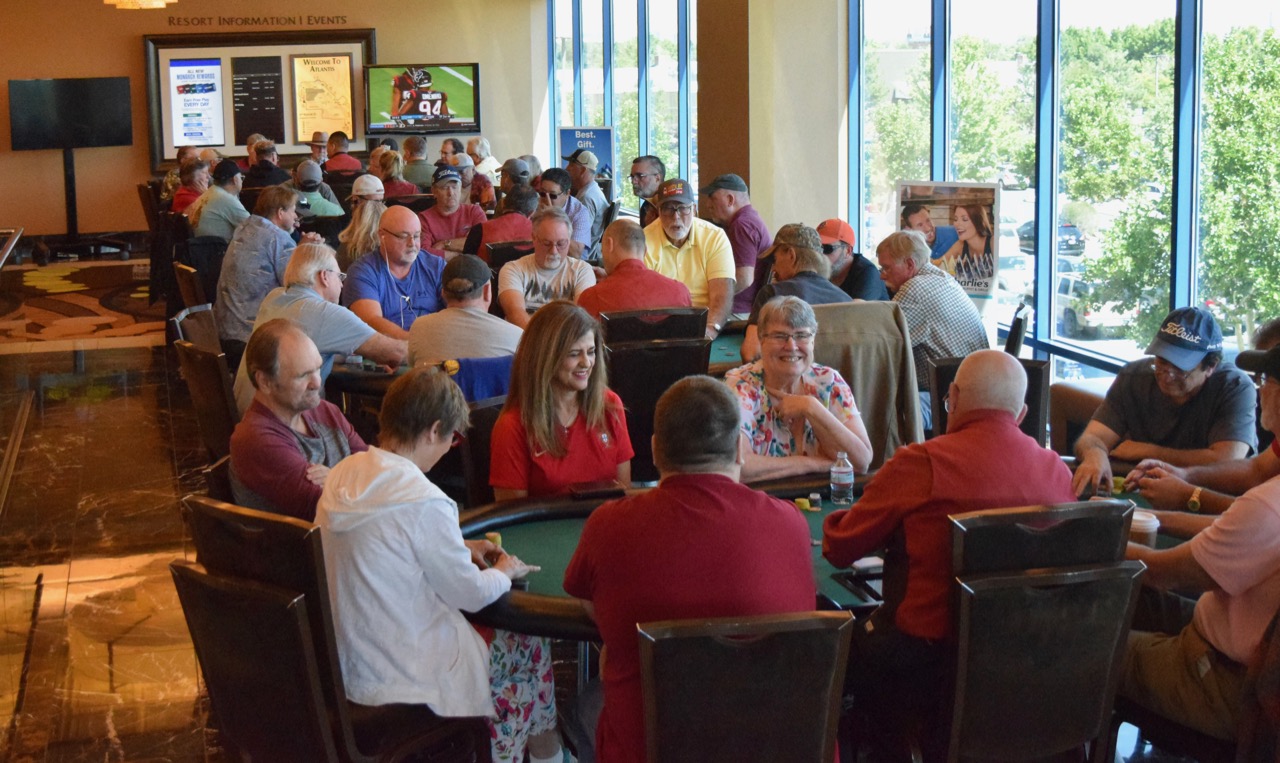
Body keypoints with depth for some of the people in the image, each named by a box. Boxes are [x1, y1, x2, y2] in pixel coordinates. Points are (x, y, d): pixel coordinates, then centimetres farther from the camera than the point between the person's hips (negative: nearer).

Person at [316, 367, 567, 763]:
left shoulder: (341, 476, -2)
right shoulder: (424, 502, -26)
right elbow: (470, 594, -13)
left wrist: (459, 548, 15)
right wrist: (505, 572, 7)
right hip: (402, 681, -8)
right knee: (533, 646, 16)